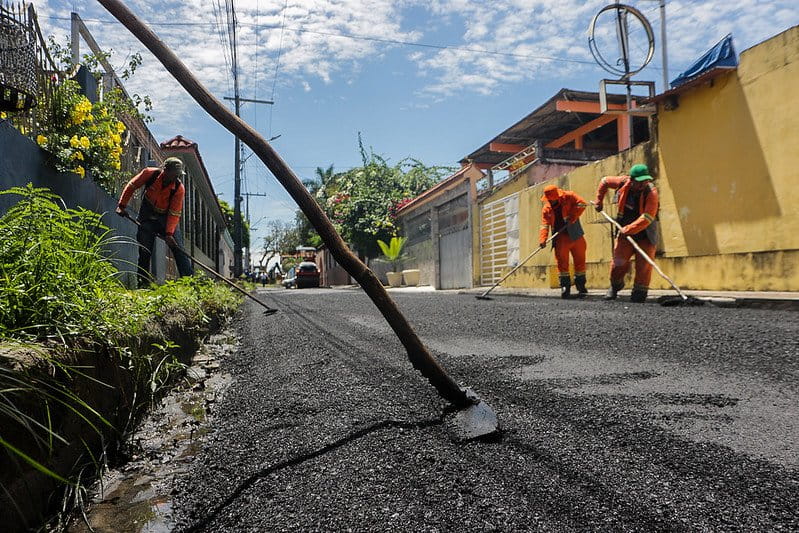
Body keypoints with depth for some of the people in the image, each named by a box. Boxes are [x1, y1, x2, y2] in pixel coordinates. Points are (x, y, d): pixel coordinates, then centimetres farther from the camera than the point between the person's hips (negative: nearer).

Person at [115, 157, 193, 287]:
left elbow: (174, 213, -17)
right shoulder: (150, 173, -16)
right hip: (147, 218, 1)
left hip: (166, 219, 0)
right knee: (144, 251, 0)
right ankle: (143, 282, 9)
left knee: (179, 248, -10)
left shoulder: (179, 188, -18)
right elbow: (131, 186, -1)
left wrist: (169, 233, -25)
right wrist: (122, 205, -1)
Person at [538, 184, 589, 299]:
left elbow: (581, 203, -12)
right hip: (560, 237, 1)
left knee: (580, 260, 5)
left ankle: (581, 285, 18)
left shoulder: (568, 197, -4)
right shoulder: (546, 209, 3)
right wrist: (542, 239, -17)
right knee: (562, 261, -7)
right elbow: (545, 225, -4)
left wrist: (572, 216, -18)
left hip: (575, 235, -1)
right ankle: (565, 286, -1)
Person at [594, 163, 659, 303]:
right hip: (625, 232, 3)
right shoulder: (624, 182, -9)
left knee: (644, 264, -7)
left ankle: (639, 293, 6)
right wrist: (598, 201, 13)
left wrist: (629, 229, -35)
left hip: (646, 234, -2)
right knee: (618, 262, -1)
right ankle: (615, 286, 26)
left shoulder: (651, 192, -20)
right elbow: (605, 181, 12)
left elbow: (647, 218, -30)